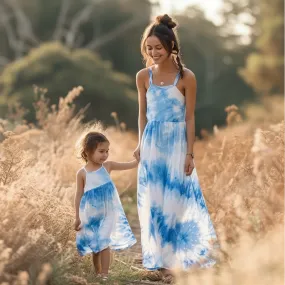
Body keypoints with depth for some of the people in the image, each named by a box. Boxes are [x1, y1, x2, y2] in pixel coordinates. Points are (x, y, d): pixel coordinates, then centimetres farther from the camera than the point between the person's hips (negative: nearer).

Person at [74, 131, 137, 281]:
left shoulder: (108, 166, -4)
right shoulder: (82, 173, -8)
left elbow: (130, 165, -4)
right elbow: (79, 195, -2)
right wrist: (77, 217, 1)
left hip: (107, 213, 0)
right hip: (91, 215, 0)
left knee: (104, 244, -8)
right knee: (95, 246, 12)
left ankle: (104, 275, -6)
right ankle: (97, 274, 27)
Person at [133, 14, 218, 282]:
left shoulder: (186, 77, -9)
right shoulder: (143, 76, 0)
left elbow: (189, 118, -7)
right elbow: (143, 114, 9)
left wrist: (190, 153, -9)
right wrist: (140, 144, 3)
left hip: (177, 144, -3)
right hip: (152, 144, 3)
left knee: (178, 199, 3)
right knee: (154, 202, 7)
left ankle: (181, 253, 19)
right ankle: (161, 259, 19)